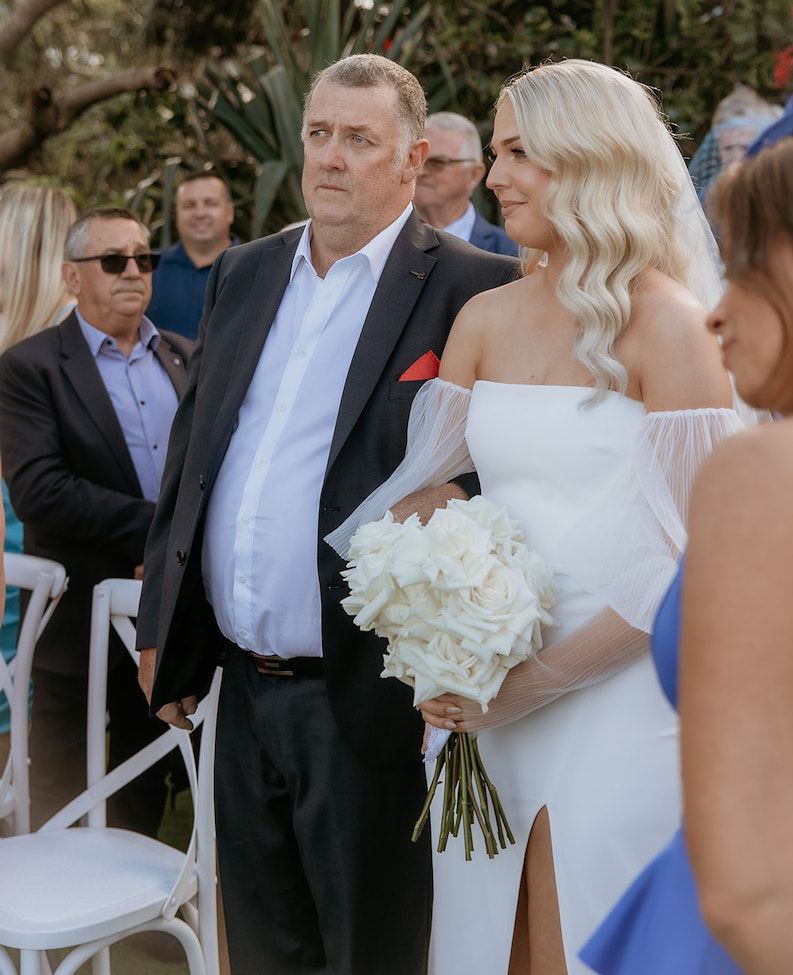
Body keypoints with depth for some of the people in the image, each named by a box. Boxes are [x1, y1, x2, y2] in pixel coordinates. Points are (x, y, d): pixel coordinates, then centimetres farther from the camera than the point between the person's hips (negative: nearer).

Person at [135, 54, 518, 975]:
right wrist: (160, 623, 13)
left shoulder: (470, 290, -9)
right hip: (244, 691, 6)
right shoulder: (243, 275, 11)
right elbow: (189, 455, 15)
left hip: (366, 700, -6)